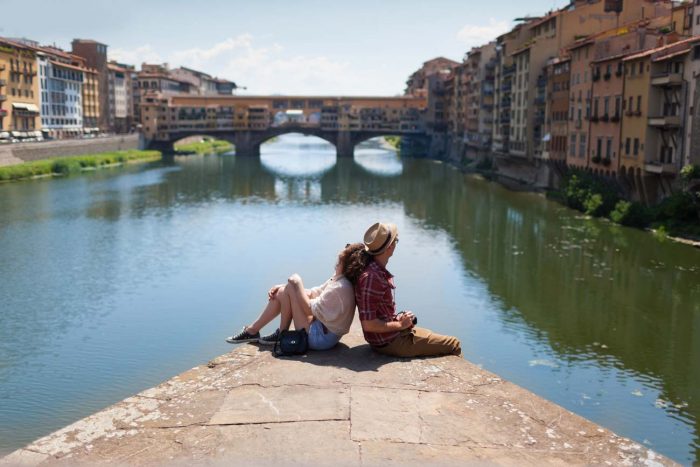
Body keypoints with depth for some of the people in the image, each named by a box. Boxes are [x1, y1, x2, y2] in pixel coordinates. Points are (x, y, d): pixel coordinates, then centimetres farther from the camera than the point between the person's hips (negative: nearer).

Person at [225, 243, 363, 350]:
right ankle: (252, 330, 14)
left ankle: (281, 335, 4)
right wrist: (282, 287, 3)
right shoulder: (338, 280, 5)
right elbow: (313, 293, 11)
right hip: (325, 332, 10)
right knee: (281, 292, 6)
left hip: (320, 338, -10)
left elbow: (309, 309, -21)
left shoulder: (339, 288, -26)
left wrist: (297, 284, -10)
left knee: (288, 289, -12)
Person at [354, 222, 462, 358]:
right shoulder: (371, 278, -26)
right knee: (454, 345, -2)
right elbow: (368, 324, -27)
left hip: (394, 331, 10)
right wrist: (400, 324, -17)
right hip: (390, 342, -10)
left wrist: (397, 318, 6)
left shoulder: (379, 271, 6)